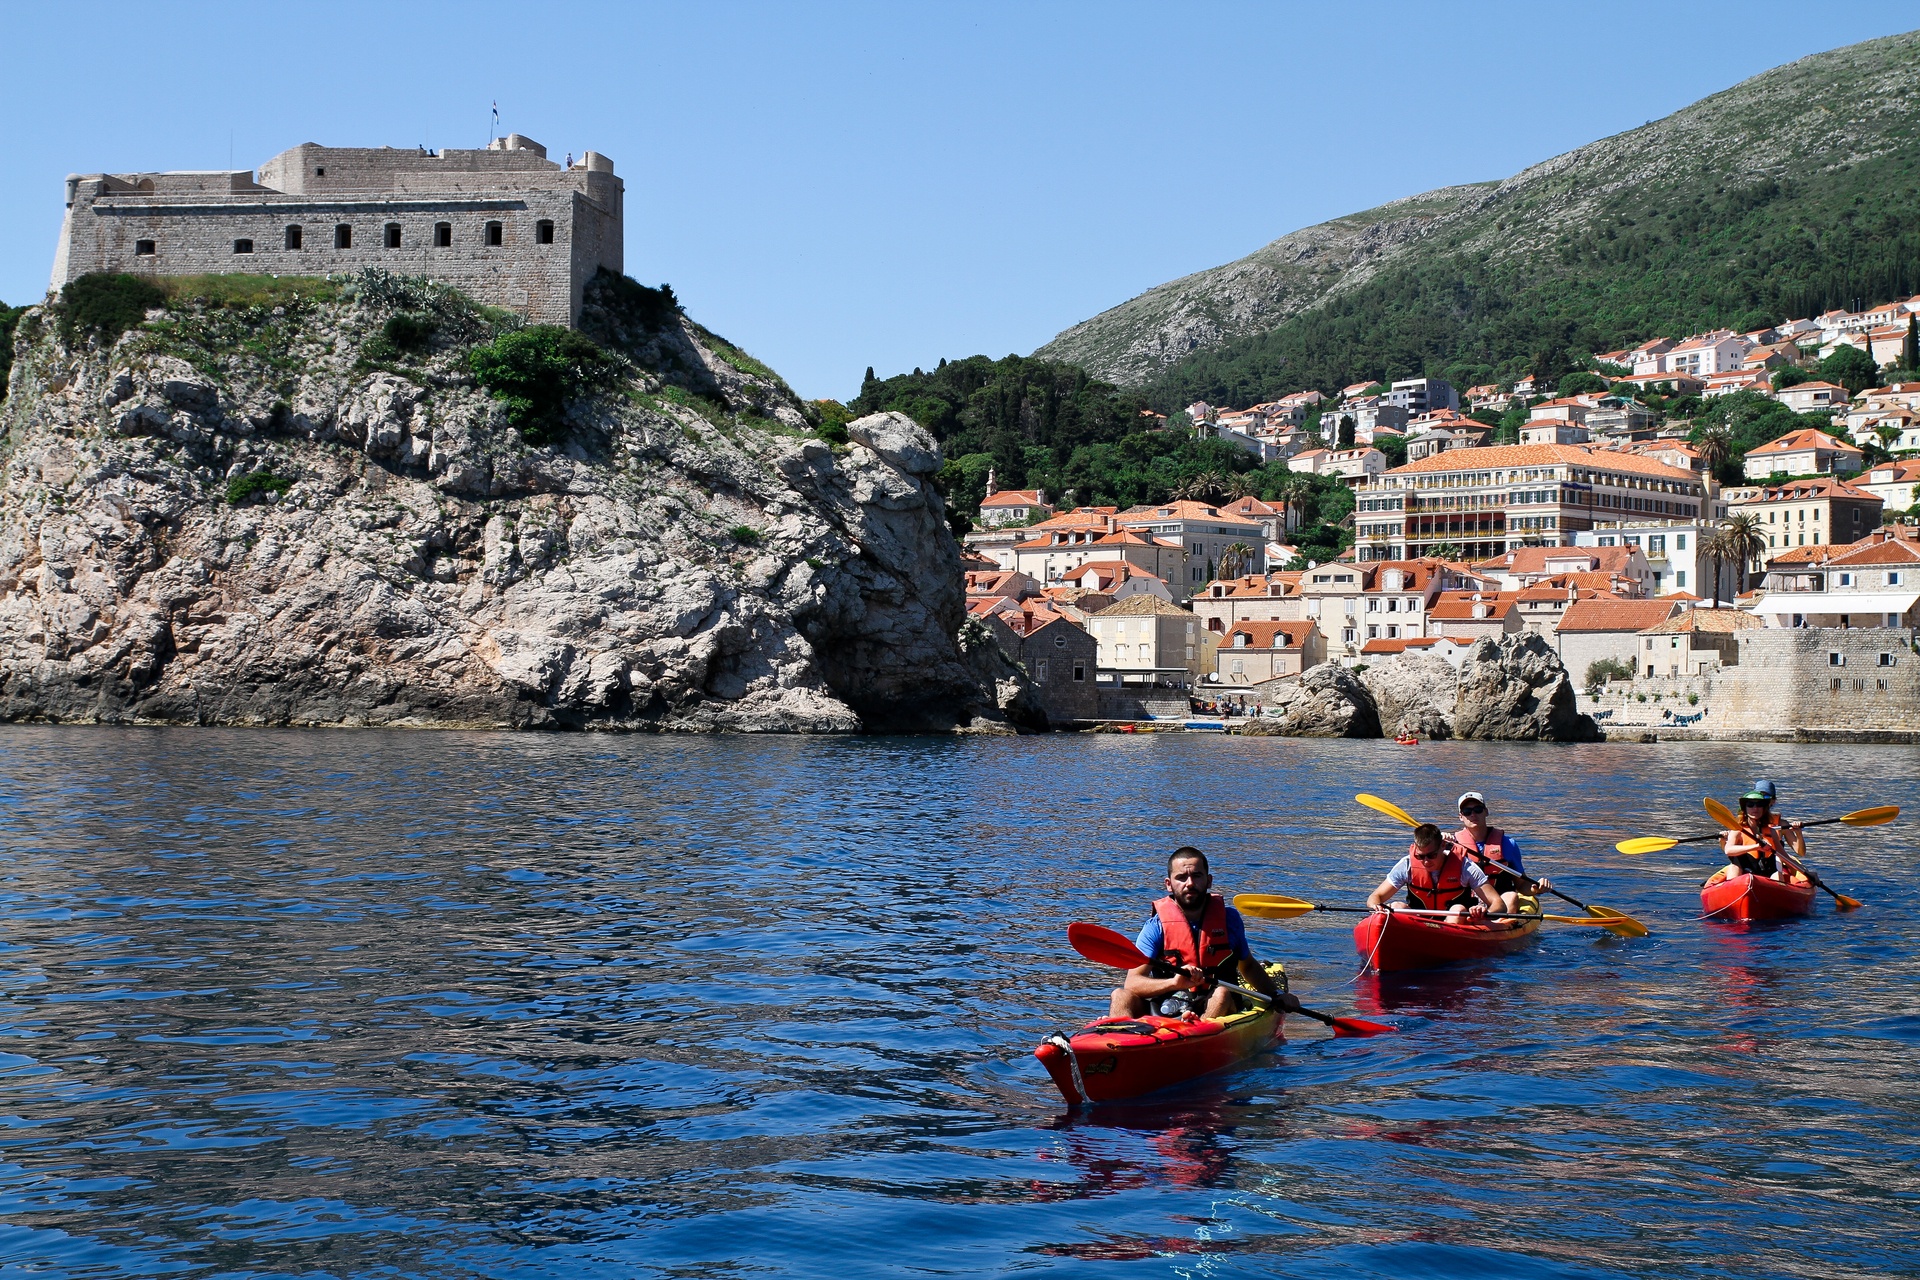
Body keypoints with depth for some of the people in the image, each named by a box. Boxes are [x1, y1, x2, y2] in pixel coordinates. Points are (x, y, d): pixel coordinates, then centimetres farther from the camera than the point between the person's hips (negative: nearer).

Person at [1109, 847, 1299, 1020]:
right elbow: (1132, 982, -13)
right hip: (1165, 1010, -1)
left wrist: (1276, 995, 14)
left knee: (1222, 994, -30)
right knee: (1121, 996, -24)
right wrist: (1174, 982, -30)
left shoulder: (1228, 918, 5)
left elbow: (1248, 966, 25)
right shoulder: (1157, 925, -3)